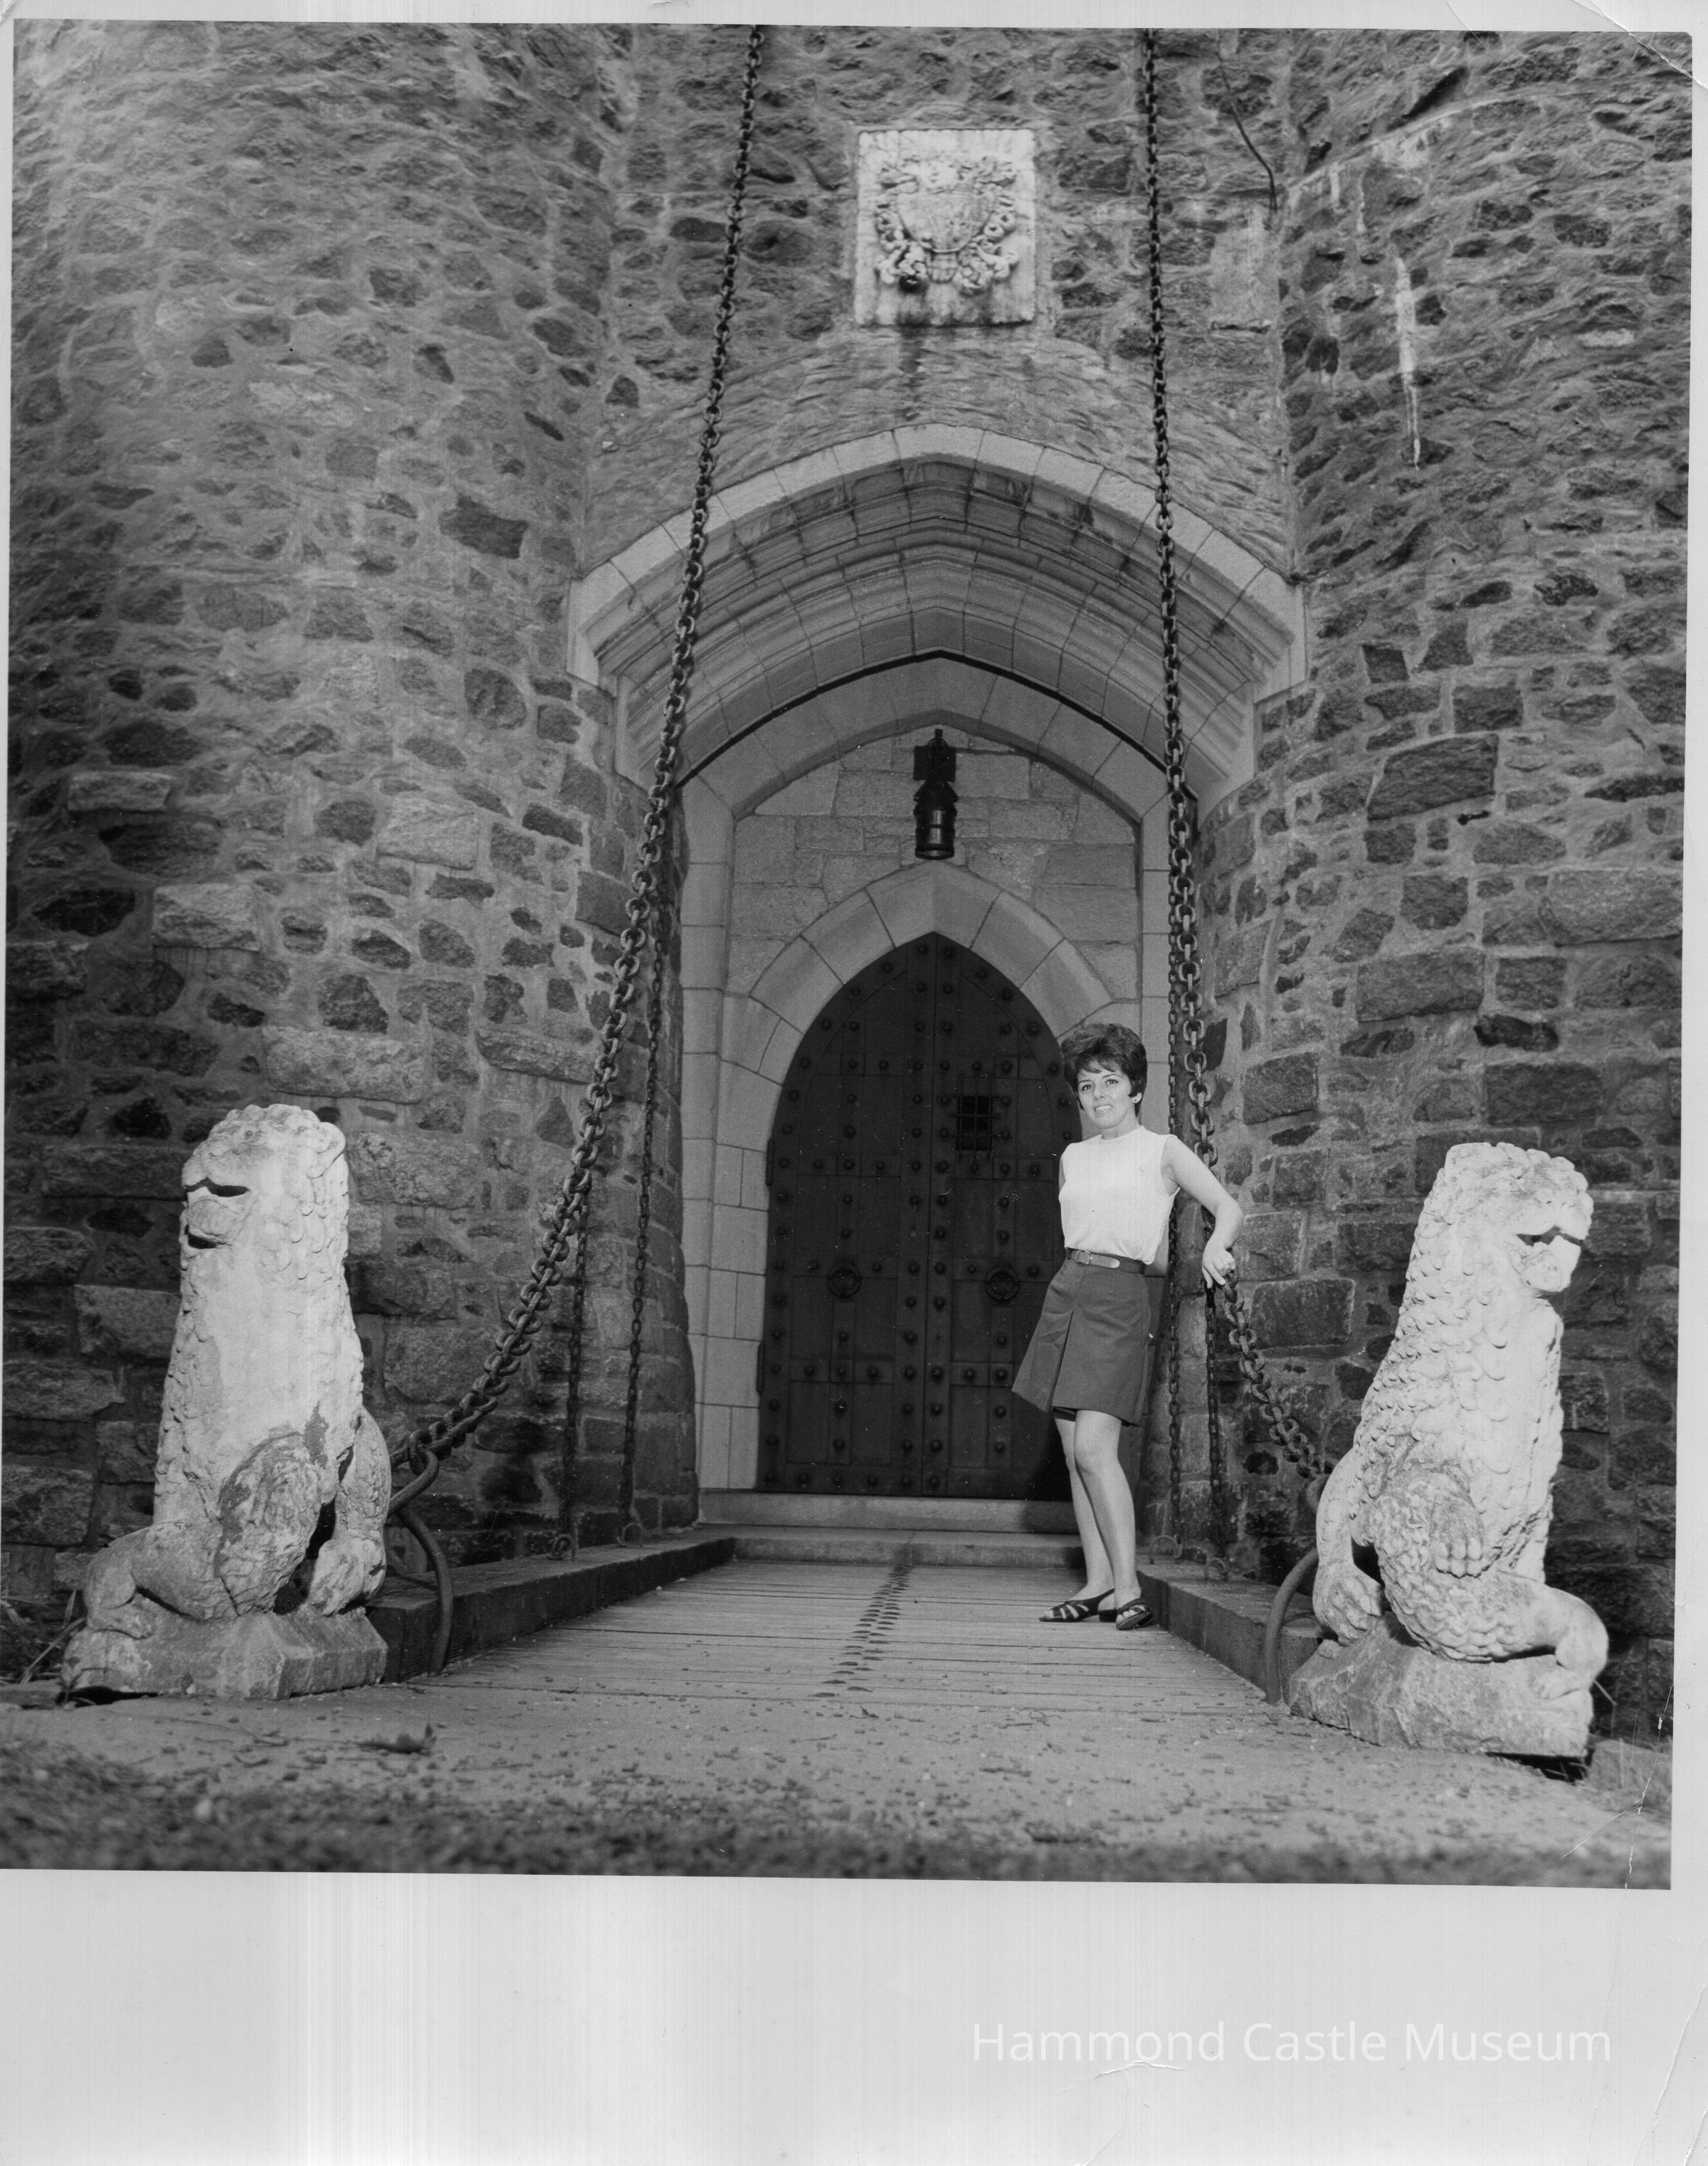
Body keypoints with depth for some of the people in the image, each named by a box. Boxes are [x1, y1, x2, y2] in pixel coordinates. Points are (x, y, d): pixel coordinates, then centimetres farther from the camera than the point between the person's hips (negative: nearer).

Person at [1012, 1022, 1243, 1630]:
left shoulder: (1162, 1150, 2)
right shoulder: (1074, 1158, 16)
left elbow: (1228, 1207, -4)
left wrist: (1214, 1246, -22)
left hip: (1124, 1296, -6)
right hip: (1068, 1292, 6)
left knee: (1093, 1448, -16)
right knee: (1074, 1452, 2)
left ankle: (1127, 1588, -12)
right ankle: (1097, 1582, 8)